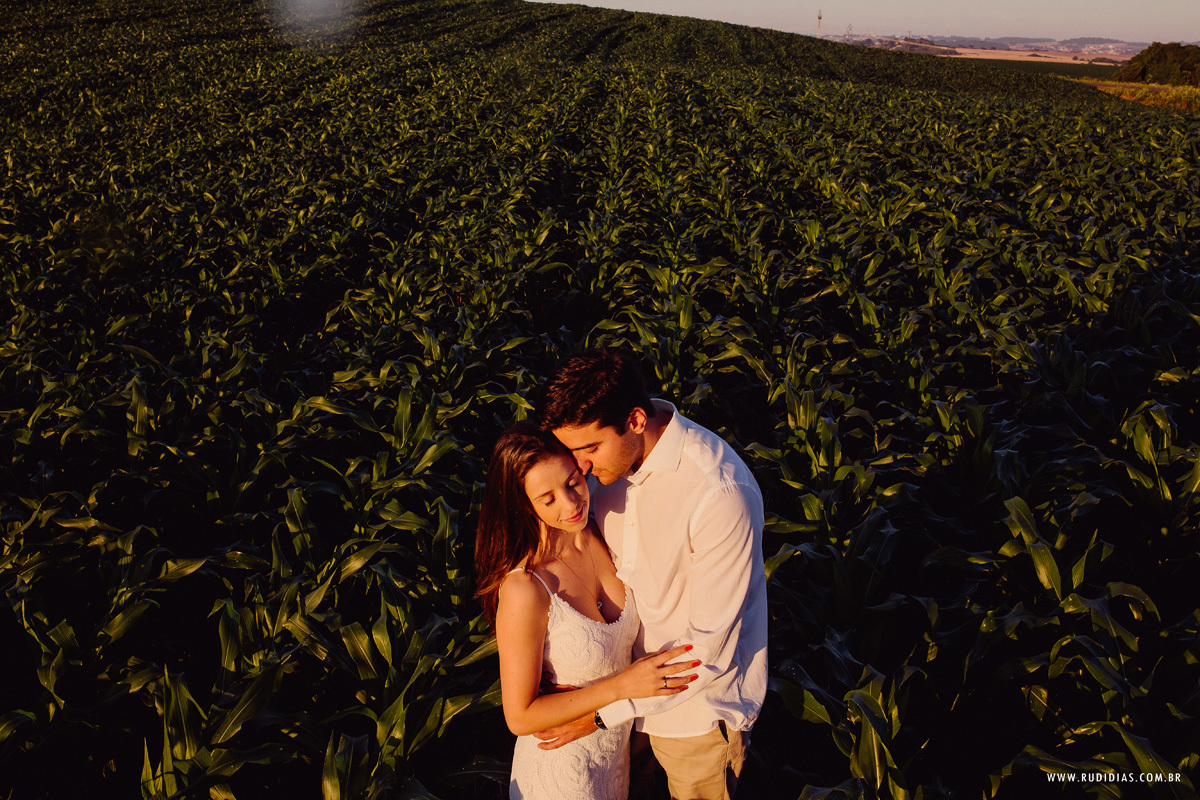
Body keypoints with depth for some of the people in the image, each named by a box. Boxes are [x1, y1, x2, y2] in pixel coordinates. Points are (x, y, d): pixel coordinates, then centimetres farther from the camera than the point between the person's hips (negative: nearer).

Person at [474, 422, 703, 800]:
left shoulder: (604, 535, -13)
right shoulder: (524, 590, -32)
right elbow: (520, 716, -24)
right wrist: (622, 685, -27)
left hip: (621, 734, 6)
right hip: (565, 755, -6)